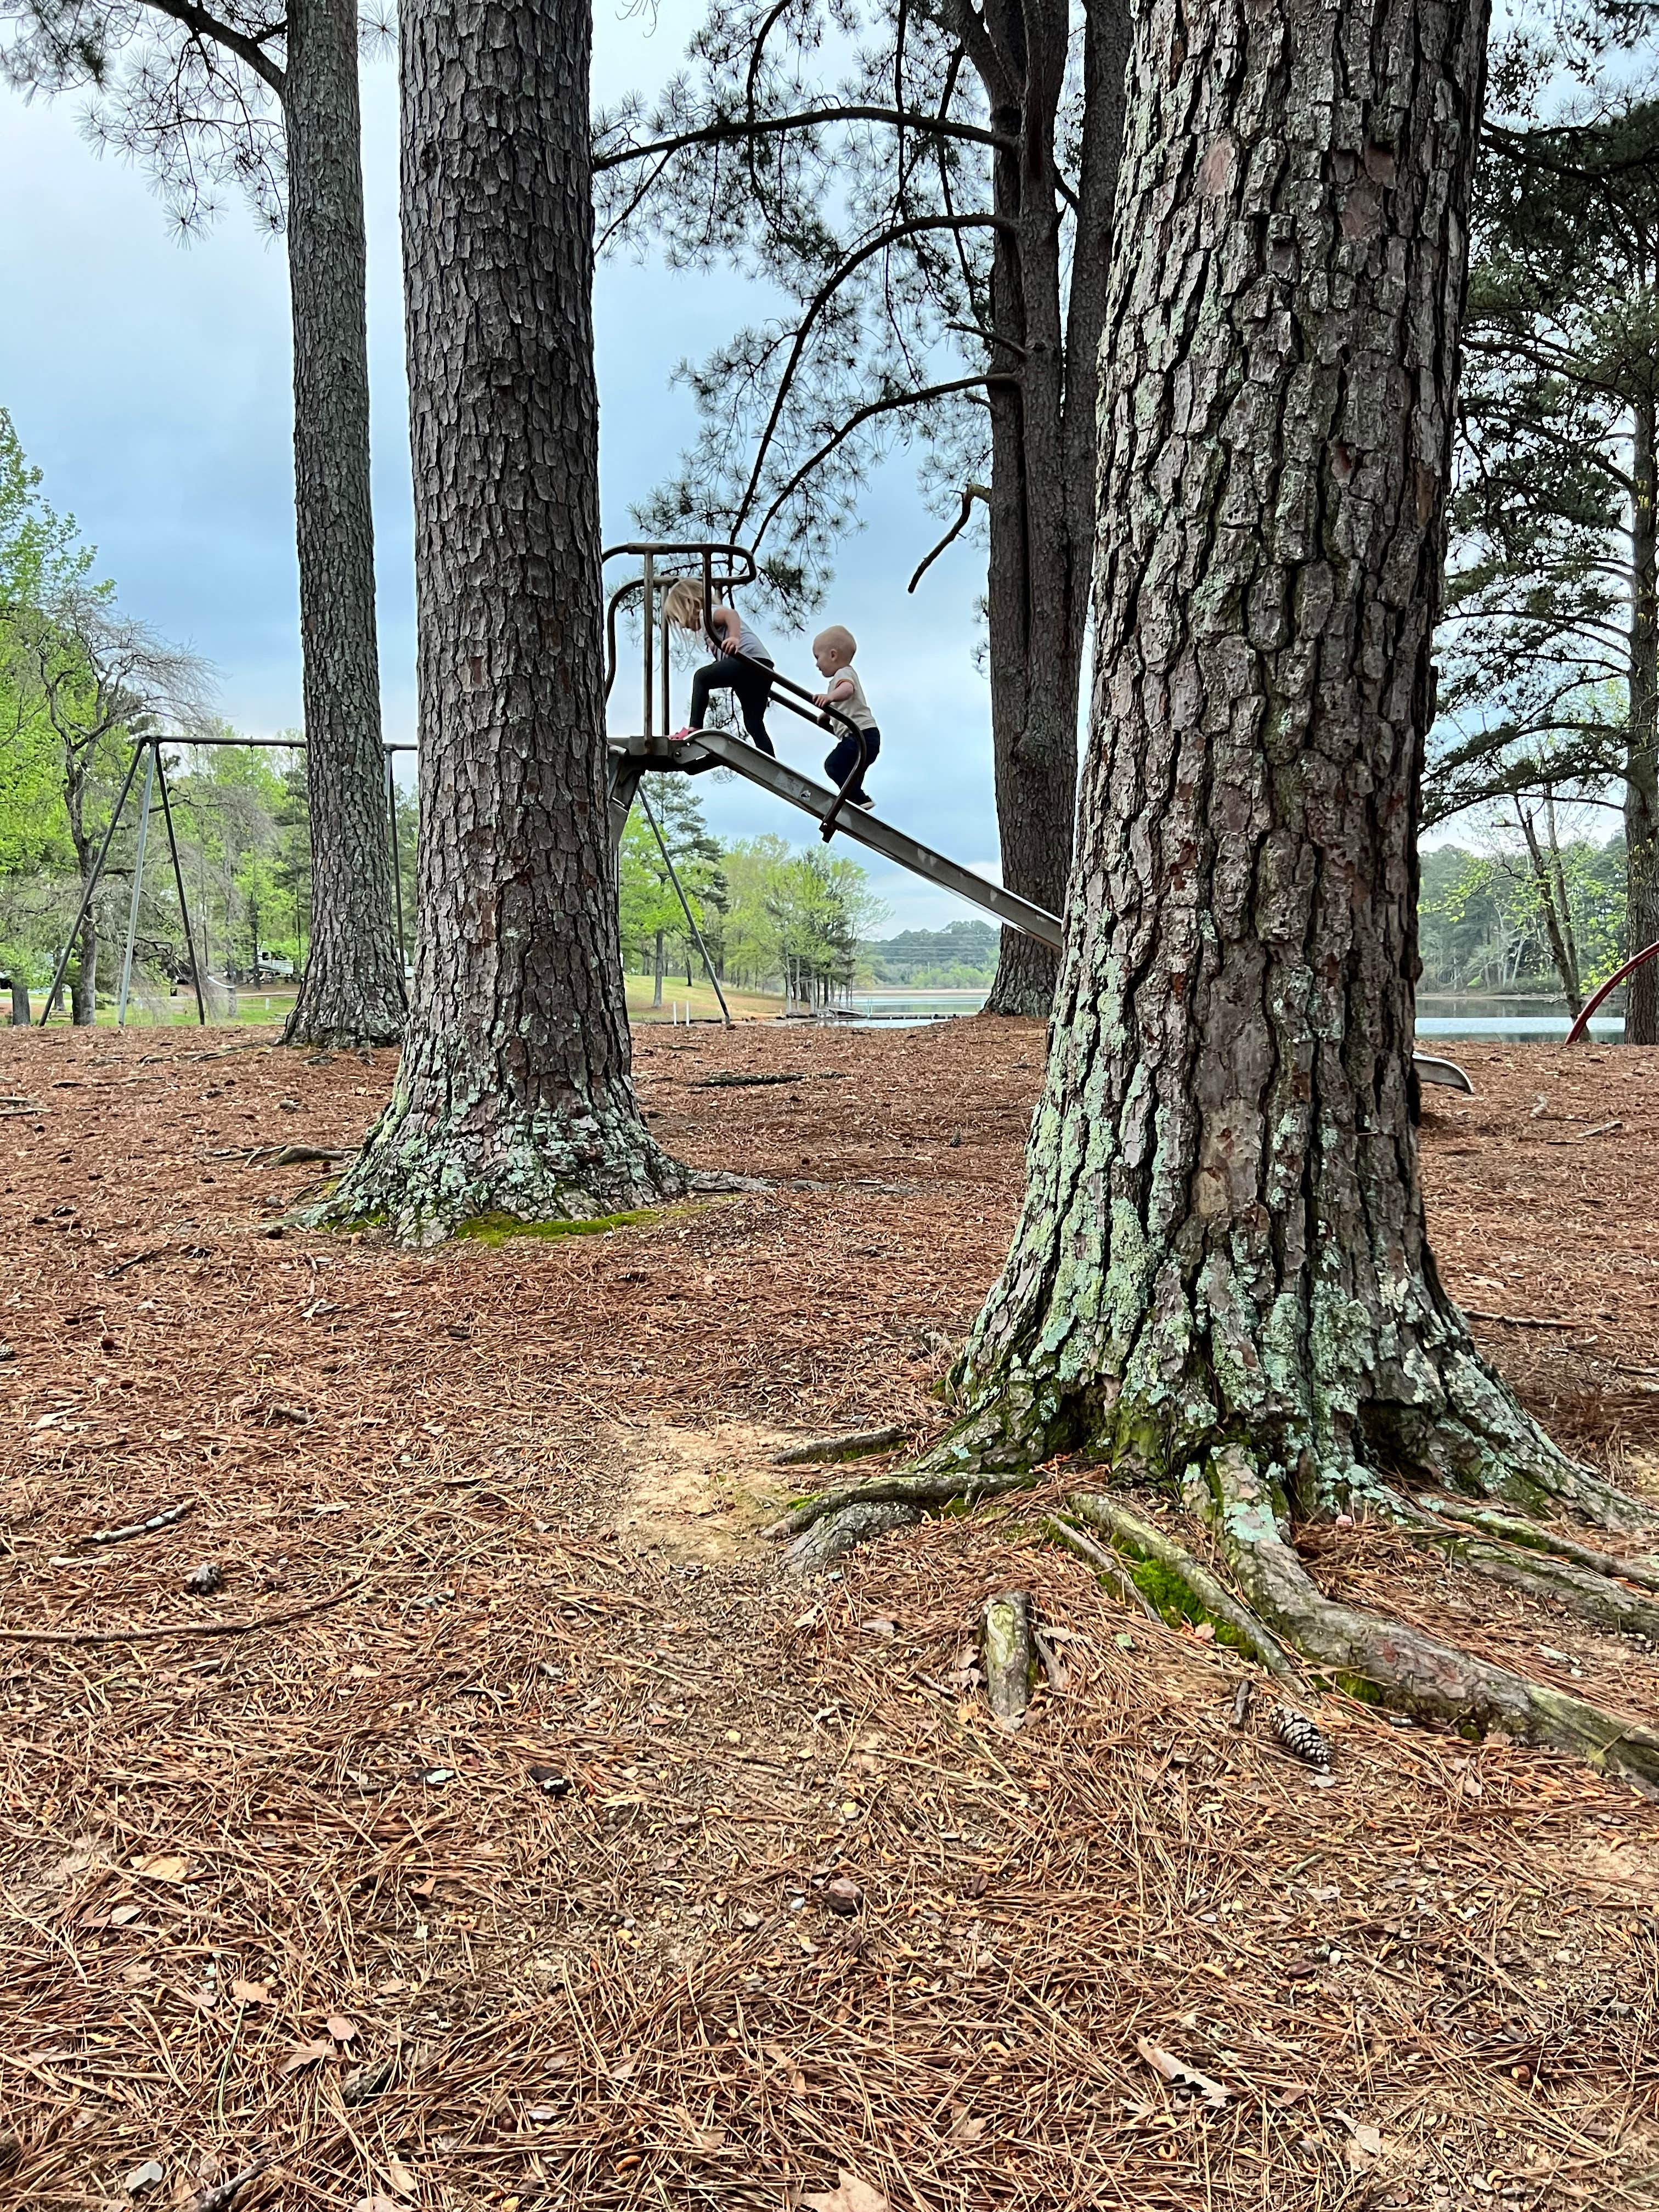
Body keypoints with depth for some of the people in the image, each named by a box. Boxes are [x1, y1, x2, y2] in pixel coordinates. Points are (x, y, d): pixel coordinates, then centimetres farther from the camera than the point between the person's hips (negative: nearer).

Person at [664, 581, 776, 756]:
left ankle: (695, 728, -15)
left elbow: (731, 614, -21)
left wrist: (734, 638, -36)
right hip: (762, 669, 10)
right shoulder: (712, 618, 32)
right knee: (754, 724, 10)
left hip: (751, 659, -10)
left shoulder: (707, 612, 2)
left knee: (702, 677, -10)